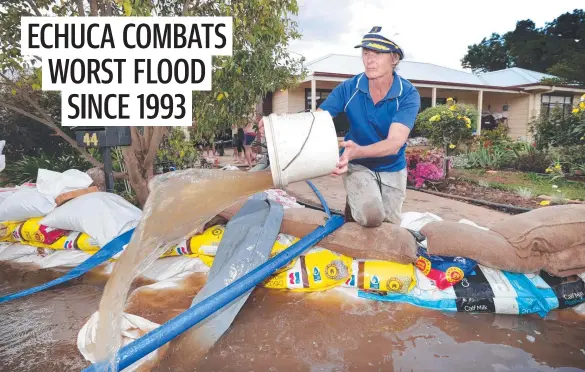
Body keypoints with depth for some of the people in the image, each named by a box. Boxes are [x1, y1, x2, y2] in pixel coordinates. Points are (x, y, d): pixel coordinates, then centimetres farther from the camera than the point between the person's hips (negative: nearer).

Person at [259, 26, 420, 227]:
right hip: (357, 165, -1)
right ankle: (353, 204, 9)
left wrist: (358, 151, -54)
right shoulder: (349, 88, -16)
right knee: (371, 215, -27)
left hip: (392, 169, 2)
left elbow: (395, 142, -34)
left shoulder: (408, 94, -22)